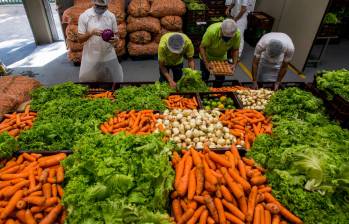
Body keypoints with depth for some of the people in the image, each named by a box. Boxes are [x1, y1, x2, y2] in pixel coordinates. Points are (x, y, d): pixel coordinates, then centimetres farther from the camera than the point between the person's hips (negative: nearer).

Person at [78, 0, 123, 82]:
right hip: (91, 58, -1)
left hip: (109, 57, 2)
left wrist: (115, 39, -19)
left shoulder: (111, 16, 0)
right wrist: (91, 32, -25)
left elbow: (116, 34, 6)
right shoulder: (84, 16, -6)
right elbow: (80, 38, -6)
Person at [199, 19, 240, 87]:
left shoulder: (237, 34, -26)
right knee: (204, 78, 6)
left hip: (221, 58, 3)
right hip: (207, 57, -3)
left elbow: (235, 50, -11)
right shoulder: (212, 31, -36)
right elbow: (202, 47, -27)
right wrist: (206, 63, -35)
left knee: (220, 79, 7)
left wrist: (234, 64, -23)